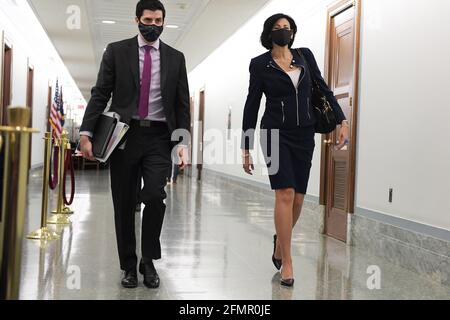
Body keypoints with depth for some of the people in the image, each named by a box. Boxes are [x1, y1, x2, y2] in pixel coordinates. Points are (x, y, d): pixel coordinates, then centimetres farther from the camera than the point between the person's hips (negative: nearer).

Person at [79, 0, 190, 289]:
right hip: (124, 134, 0)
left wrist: (183, 141, -2)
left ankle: (149, 261, 4)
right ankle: (129, 266, 19)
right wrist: (87, 132, -7)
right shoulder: (117, 51, 7)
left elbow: (182, 103, 9)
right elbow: (101, 93, 3)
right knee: (124, 204, 4)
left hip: (159, 137, 0)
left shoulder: (175, 58, 10)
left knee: (154, 195, -16)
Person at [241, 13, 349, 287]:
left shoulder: (305, 56, 9)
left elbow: (324, 89, 11)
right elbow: (252, 106, 2)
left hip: (304, 135, 4)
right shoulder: (260, 64, 0)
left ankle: (280, 241, 32)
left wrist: (342, 120, -1)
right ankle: (287, 261, -5)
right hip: (276, 133, -3)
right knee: (285, 194, -14)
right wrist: (246, 149, 0)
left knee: (298, 198, 5)